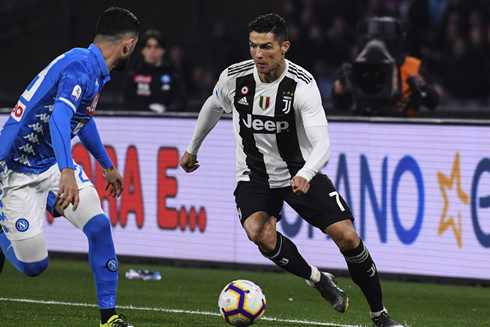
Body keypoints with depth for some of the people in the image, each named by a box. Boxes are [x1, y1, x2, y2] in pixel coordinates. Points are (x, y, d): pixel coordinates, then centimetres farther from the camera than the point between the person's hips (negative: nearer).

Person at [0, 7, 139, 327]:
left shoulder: (96, 71, 7)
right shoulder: (80, 67, -24)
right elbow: (59, 117, -41)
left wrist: (107, 165, 37)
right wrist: (67, 172, -55)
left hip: (56, 163, 8)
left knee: (99, 224, -13)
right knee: (33, 266, -5)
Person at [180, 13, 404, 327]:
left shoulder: (302, 85, -23)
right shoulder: (234, 77, -13)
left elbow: (322, 143, -30)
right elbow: (213, 107, 12)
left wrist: (305, 176, -50)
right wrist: (192, 149, 23)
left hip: (300, 174, -1)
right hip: (254, 177, 1)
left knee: (347, 236, -11)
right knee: (260, 234, -30)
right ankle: (319, 280, -5)